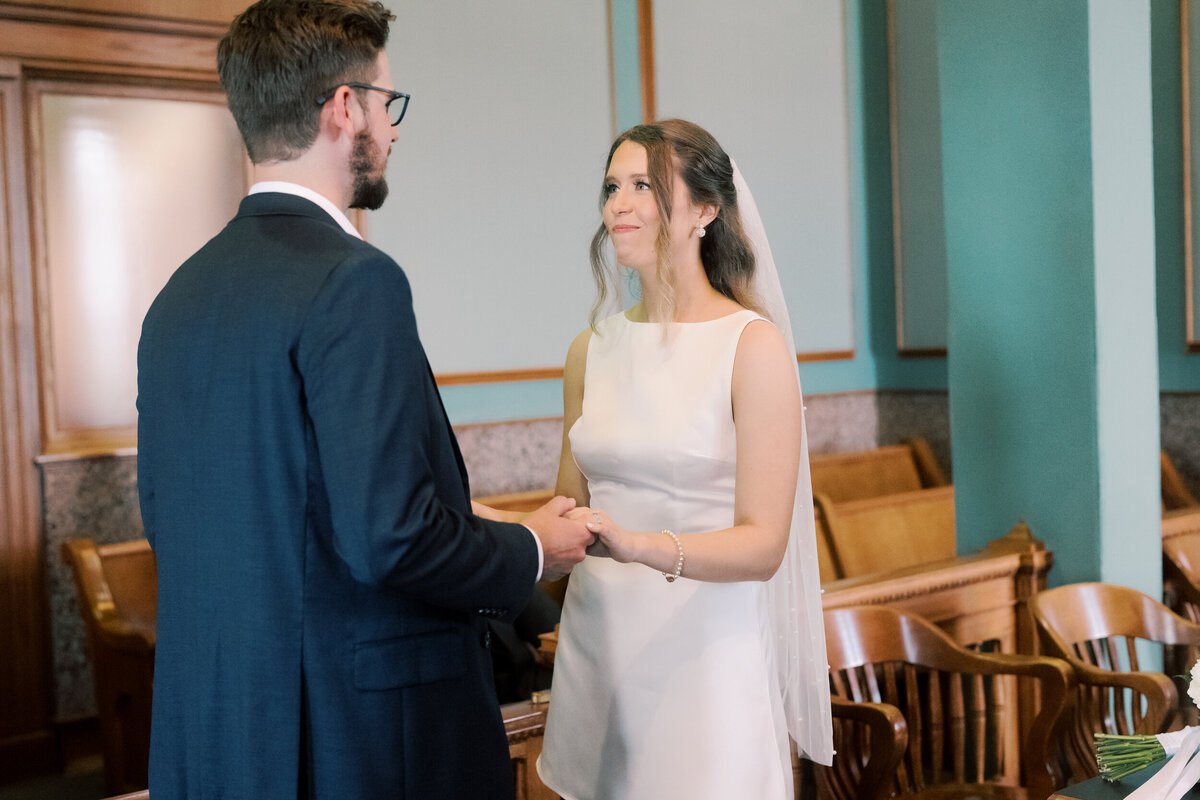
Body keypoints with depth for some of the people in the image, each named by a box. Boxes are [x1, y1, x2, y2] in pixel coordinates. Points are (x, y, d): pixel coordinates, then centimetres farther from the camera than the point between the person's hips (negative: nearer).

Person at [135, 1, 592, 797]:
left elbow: (166, 515, 13)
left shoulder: (180, 293, 6)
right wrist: (530, 551, -5)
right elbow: (390, 534, -24)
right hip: (354, 730, -8)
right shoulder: (353, 280, -18)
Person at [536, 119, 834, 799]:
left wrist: (641, 545, -30)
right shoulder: (592, 350, 6)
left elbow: (762, 545, -15)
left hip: (704, 658, -5)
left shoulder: (753, 344, -10)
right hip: (595, 647, 5)